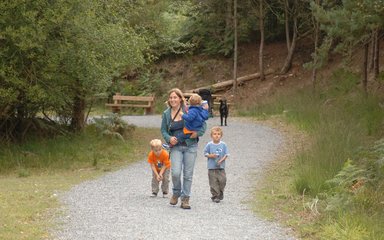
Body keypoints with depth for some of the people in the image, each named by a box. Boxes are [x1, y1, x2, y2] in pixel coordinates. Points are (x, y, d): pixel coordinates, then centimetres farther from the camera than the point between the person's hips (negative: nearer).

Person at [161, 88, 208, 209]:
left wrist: (198, 133, -17)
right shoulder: (166, 114, 4)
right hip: (176, 146, 1)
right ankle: (176, 193, 14)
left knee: (188, 174, 2)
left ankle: (185, 199, 14)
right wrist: (169, 138, -10)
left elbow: (203, 123, 0)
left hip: (190, 146, -1)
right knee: (175, 172, -13)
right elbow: (163, 130, 10)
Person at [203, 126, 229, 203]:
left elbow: (226, 154, 3)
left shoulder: (223, 145, 1)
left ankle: (220, 194, 19)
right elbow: (205, 153, 4)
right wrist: (210, 155, -16)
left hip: (221, 167, 1)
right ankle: (215, 196, 6)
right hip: (212, 168, -1)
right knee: (213, 182, -3)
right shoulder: (209, 145, -1)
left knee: (222, 180, -5)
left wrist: (221, 160, -13)